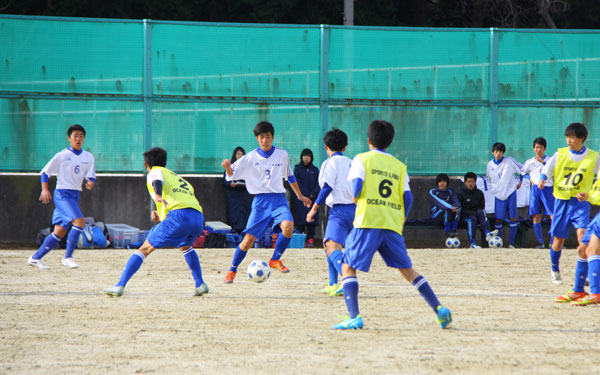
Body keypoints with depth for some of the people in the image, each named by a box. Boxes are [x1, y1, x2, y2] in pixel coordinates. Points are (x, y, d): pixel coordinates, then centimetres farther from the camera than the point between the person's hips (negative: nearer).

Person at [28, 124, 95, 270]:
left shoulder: (88, 157, 10)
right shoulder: (62, 156, -4)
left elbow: (91, 176, 10)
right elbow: (45, 172, -1)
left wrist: (90, 182, -13)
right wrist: (45, 189, -13)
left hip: (75, 195, 6)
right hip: (62, 193, -6)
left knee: (60, 231, 7)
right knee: (79, 221, -23)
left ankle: (36, 258, 17)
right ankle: (68, 257, -17)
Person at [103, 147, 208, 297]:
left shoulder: (154, 172, 16)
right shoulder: (178, 178, 37)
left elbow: (157, 182, -9)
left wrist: (158, 195, -29)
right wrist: (162, 218, 44)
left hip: (179, 215, -6)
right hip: (199, 216, 6)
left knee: (145, 249, 0)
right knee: (185, 246, 37)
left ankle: (120, 286, -9)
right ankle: (200, 284, 29)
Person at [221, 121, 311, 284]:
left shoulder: (282, 154, 8)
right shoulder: (250, 157, 1)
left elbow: (289, 176, 23)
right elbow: (232, 175, -2)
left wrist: (300, 195, 30)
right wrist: (228, 167, -25)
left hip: (279, 200, 1)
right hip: (260, 201, -1)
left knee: (288, 227, -27)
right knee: (248, 240, -6)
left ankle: (275, 260, -4)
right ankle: (232, 271, 15)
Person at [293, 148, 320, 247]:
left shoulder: (315, 170, 13)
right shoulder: (297, 169, 5)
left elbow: (318, 183, 7)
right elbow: (298, 183, -2)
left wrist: (313, 194, -10)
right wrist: (307, 194, -11)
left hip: (313, 198, 2)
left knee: (312, 220, -4)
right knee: (301, 220, -8)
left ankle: (310, 239, -5)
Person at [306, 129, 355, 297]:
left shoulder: (330, 163, -2)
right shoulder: (352, 163, 19)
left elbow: (327, 187, -11)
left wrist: (314, 208, -7)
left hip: (340, 210, -8)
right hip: (354, 209, 8)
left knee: (333, 247, -22)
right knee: (328, 243, 26)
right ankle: (333, 285, 28)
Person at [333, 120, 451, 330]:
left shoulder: (362, 159, 5)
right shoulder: (399, 166, 16)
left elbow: (357, 187, -9)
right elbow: (407, 198, 8)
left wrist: (355, 197, 13)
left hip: (368, 221, -4)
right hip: (393, 225, 4)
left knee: (348, 268, 1)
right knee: (407, 270, 14)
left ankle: (354, 317, -16)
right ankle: (439, 309, 5)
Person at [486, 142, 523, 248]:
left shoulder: (509, 161, -4)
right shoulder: (490, 165, 4)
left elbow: (522, 170, 7)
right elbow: (489, 178, 21)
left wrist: (520, 182, 7)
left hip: (510, 193, -2)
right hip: (498, 195, 2)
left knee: (513, 218, -4)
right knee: (498, 219, -2)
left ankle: (511, 242, 0)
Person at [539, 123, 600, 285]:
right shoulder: (560, 154, 1)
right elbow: (546, 171, 9)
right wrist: (542, 180, -12)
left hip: (581, 202, -1)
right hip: (561, 201, 1)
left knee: (583, 237, -19)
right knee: (558, 240, 7)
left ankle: (580, 277, -13)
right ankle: (555, 270, 34)